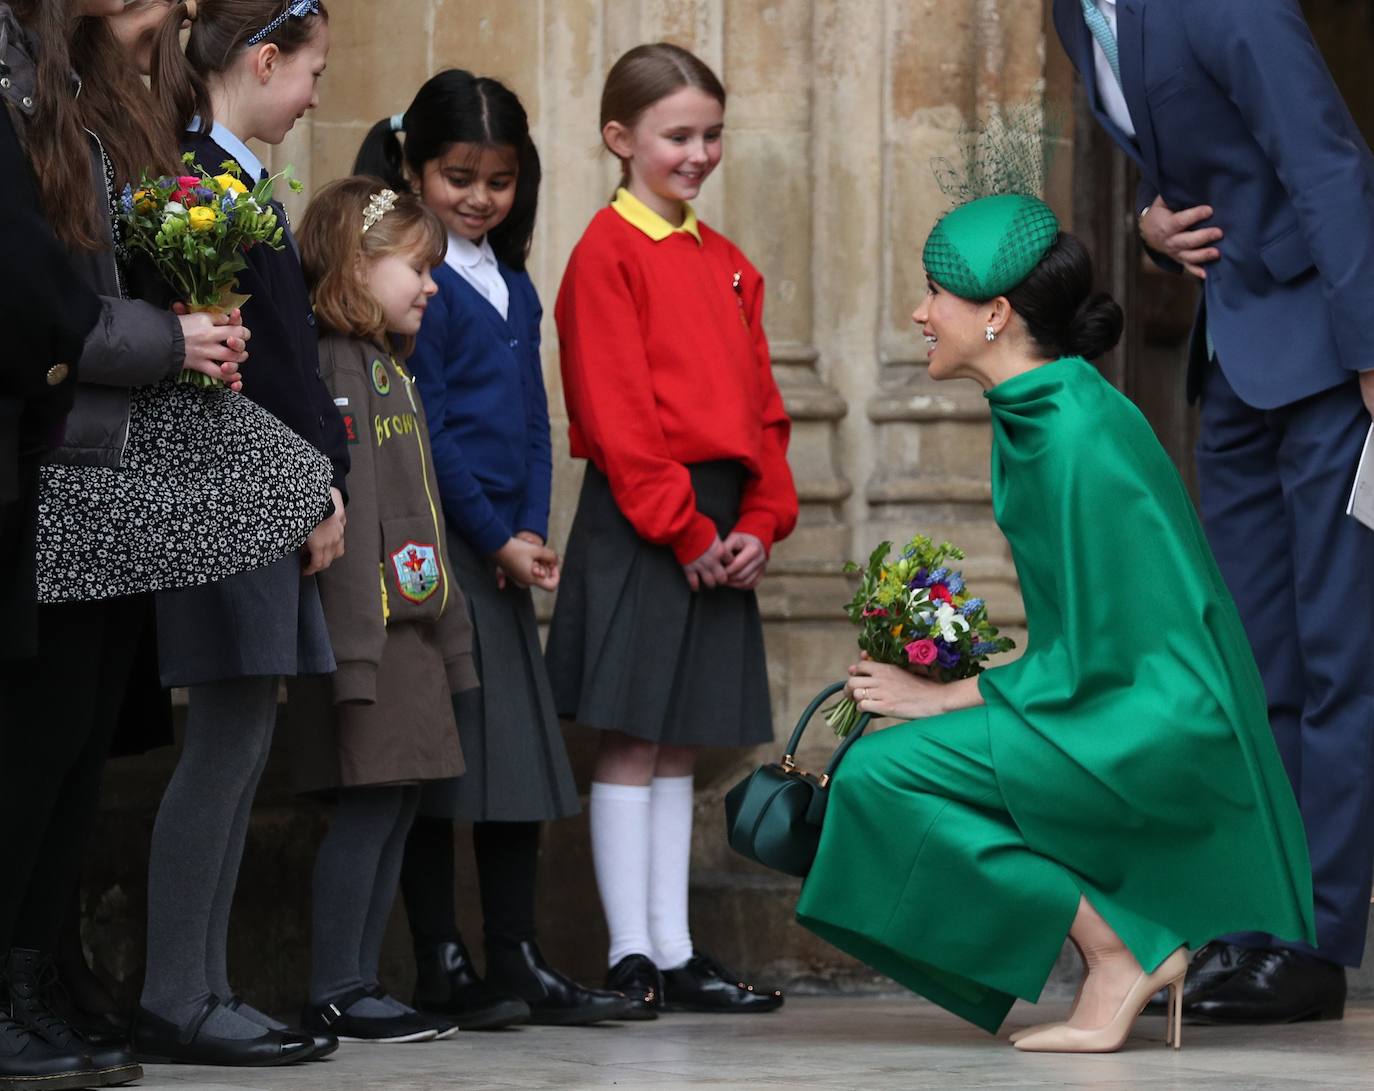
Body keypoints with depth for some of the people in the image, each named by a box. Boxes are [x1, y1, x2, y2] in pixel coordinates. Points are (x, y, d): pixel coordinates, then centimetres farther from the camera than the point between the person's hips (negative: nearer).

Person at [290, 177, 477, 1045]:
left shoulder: (392, 367, 20)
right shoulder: (337, 365, -12)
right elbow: (346, 516, -19)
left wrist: (449, 633, 21)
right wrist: (353, 649, -23)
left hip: (415, 628, 10)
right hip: (373, 632, -10)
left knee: (396, 808, 8)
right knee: (369, 803, -9)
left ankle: (360, 982, 12)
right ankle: (335, 995, -5)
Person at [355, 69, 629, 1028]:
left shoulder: (514, 288, 16)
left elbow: (533, 419, 15)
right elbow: (426, 428, -12)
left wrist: (534, 533, 2)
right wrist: (495, 539, -11)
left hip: (508, 548, 8)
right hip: (436, 545, -8)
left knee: (521, 752, 7)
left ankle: (517, 959, 11)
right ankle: (442, 966, -1)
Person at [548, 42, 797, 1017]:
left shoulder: (727, 265, 16)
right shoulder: (609, 254, -7)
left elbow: (760, 402, 15)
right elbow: (616, 414, -13)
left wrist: (760, 523, 1)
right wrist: (685, 530, -14)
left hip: (720, 531, 7)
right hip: (639, 525, -7)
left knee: (679, 749, 10)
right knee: (633, 744, -3)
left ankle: (675, 954, 12)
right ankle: (633, 956, -2)